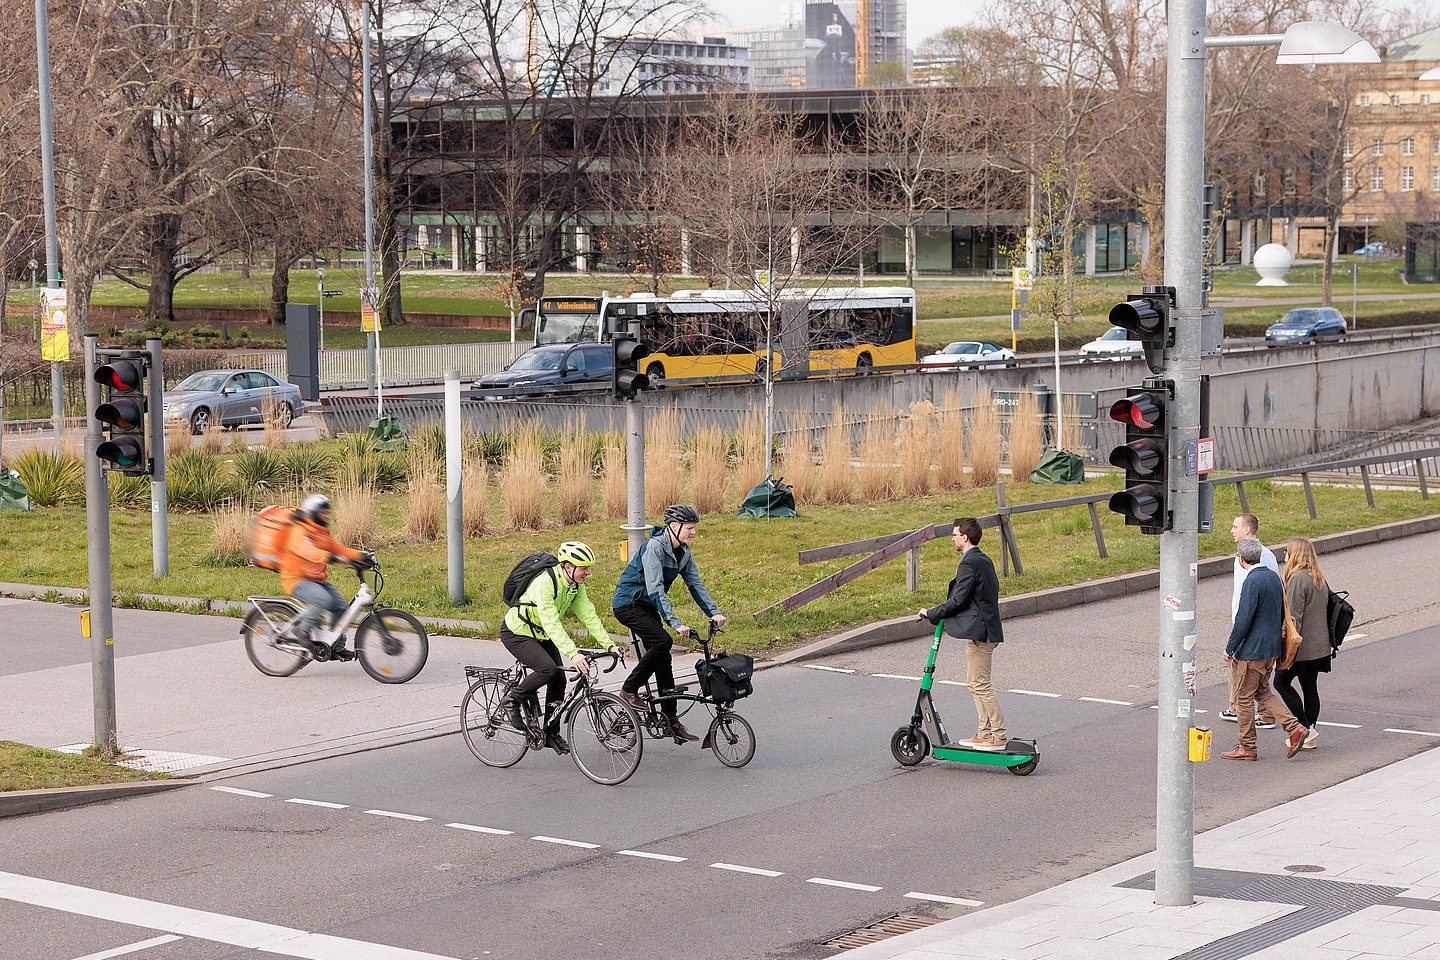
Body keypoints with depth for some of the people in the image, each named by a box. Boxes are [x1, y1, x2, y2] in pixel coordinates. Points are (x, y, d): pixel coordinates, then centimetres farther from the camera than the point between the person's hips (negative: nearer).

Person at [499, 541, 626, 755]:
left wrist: (609, 644, -17)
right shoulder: (545, 583, -33)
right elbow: (551, 623, -39)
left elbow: (589, 615, -6)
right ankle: (511, 700, -4)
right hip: (517, 633, -8)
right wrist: (573, 654, -48)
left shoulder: (576, 585, -6)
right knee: (548, 669, -27)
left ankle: (551, 733, 11)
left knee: (559, 680, -2)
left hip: (541, 636, 8)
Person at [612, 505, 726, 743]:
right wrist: (675, 623, -37)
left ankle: (670, 720, 4)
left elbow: (695, 584, 6)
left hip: (648, 607, 8)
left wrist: (714, 613, -8)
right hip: (628, 604, -8)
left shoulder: (683, 551, 2)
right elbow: (655, 589, -31)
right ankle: (629, 690, -12)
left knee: (663, 661, 2)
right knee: (662, 642, -26)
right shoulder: (654, 547, -24)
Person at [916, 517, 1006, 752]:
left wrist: (930, 614, -5)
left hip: (978, 632, -11)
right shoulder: (984, 560, 15)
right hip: (986, 630, 11)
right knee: (976, 682, 15)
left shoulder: (969, 564, -16)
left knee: (980, 685, -7)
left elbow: (957, 601, -18)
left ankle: (999, 737, -7)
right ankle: (984, 733, 18)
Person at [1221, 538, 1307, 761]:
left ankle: (1247, 748, 11)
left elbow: (1243, 620, -22)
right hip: (1271, 648, 9)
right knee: (1262, 692, 20)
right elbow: (1281, 613, 16)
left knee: (1244, 697, 3)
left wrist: (1230, 648, -13)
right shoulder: (1273, 577, 7)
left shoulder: (1252, 582, -21)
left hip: (1252, 650, -9)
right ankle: (1294, 728, 9)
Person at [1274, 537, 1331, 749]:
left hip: (1302, 645, -9)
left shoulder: (1297, 578, -17)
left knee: (1282, 682, 3)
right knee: (1310, 687, 12)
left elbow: (1294, 616, -20)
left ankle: (1306, 728, -2)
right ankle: (1309, 737, 14)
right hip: (1319, 645, 9)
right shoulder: (1319, 579, 11)